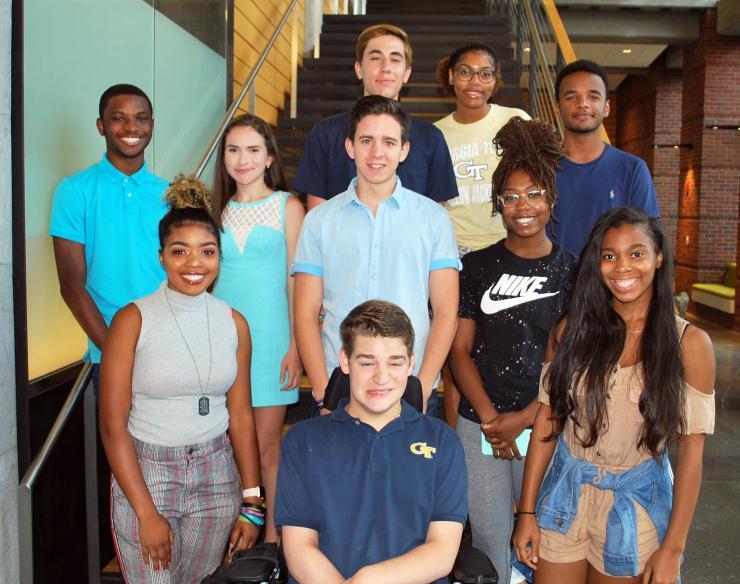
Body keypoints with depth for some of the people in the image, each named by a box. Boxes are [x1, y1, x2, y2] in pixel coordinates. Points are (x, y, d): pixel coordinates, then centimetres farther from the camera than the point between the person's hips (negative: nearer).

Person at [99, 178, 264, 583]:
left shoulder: (233, 322, 0)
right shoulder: (133, 320, -10)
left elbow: (241, 417, 3)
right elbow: (112, 425, -10)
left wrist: (252, 502, 1)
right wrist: (147, 513, -12)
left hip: (216, 475, 3)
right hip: (145, 472, -3)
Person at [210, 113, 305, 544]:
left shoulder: (288, 206, 0)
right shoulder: (219, 210, 12)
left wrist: (296, 346, -8)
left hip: (270, 338, -3)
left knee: (265, 445, 2)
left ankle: (272, 536, 17)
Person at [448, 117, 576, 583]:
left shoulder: (573, 273, 1)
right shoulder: (477, 267, 4)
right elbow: (460, 351, 2)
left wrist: (523, 419, -9)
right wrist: (489, 419, -8)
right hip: (480, 426, 1)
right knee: (488, 537, 10)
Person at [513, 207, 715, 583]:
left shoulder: (689, 343, -9)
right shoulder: (572, 329, -4)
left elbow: (691, 450, -8)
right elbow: (547, 418, -2)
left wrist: (672, 548, -9)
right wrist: (527, 512, -2)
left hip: (637, 500, -1)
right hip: (566, 493, 2)